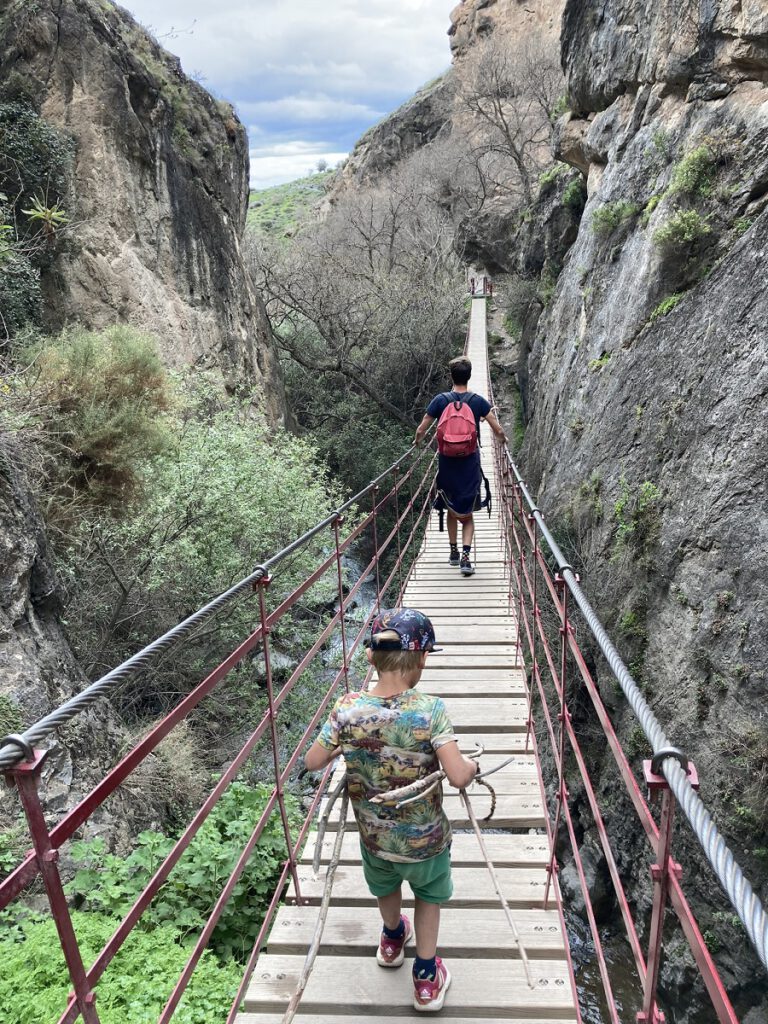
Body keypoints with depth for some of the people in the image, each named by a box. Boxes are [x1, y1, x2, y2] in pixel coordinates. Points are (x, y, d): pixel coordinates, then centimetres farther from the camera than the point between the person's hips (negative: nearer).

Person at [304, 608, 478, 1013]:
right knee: (429, 894, 30)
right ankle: (426, 976, 44)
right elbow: (458, 777, -32)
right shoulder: (430, 710, -29)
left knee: (385, 885, 36)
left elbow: (312, 762, -10)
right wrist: (471, 765, -10)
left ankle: (392, 939, 64)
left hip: (374, 836, 3)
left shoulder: (347, 707, -21)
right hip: (425, 839, -3)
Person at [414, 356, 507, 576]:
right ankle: (465, 556, -7)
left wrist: (418, 441, 21)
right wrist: (503, 439, 20)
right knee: (467, 515, 9)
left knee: (451, 510, 21)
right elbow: (498, 430, -3)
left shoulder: (440, 400, -5)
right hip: (470, 464, 0)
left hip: (447, 464, 0)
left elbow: (421, 430, -2)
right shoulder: (478, 401, -5)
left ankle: (453, 552, 25)